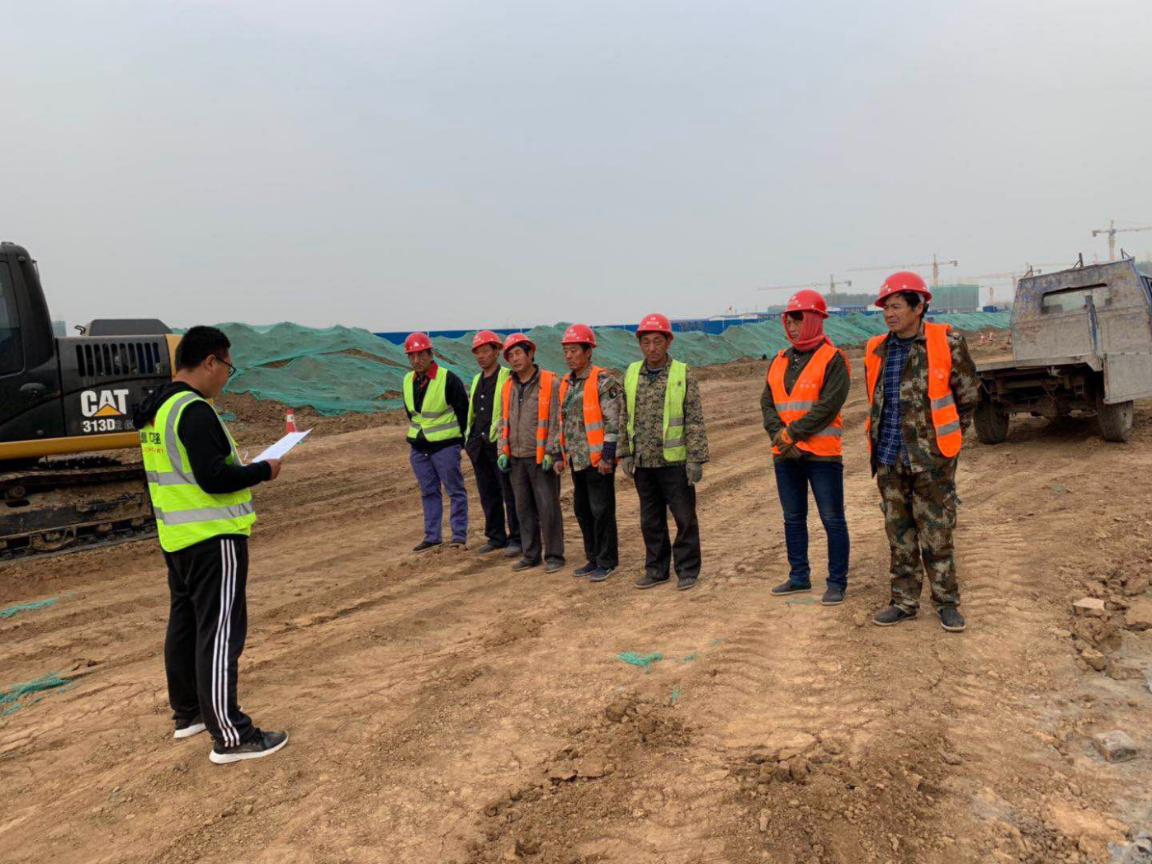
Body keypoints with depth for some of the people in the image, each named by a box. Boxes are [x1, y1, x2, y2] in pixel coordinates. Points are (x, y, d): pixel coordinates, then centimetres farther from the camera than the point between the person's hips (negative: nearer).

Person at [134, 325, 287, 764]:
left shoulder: (155, 410, 11)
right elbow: (214, 477, -25)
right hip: (213, 538, -10)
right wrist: (263, 470, -11)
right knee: (219, 633, -6)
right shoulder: (195, 411, -20)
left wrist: (239, 465, 13)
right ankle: (230, 736, 0)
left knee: (185, 624, 19)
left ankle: (188, 712, 34)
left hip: (176, 537, 10)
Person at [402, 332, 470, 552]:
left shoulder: (448, 379, -13)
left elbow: (464, 409, -8)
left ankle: (459, 535, 8)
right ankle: (432, 536, 20)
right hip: (418, 447, 6)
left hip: (445, 446, -6)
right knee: (428, 492, 12)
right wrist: (421, 432, 15)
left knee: (455, 490, 1)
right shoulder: (408, 381, 6)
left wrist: (463, 439, -4)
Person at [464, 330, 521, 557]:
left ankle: (516, 538, 6)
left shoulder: (508, 378, -6)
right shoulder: (476, 380, 17)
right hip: (479, 444, 7)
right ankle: (496, 536, 22)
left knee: (510, 494, -2)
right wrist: (469, 438, 17)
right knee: (488, 495, 12)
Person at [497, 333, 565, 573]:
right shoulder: (508, 387, 12)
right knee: (524, 509, 11)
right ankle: (530, 555, 21)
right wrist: (503, 451, 9)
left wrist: (553, 453, -13)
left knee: (548, 508, -2)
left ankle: (553, 556, 9)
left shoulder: (550, 383, -7)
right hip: (517, 458, 6)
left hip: (542, 458, -6)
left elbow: (557, 420, -9)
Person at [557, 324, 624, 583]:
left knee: (601, 510, -1)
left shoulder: (603, 381, -12)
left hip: (598, 459, -8)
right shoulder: (566, 383, 12)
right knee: (582, 510, 14)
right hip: (577, 459, 8)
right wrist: (560, 455, 15)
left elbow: (613, 421, -15)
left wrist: (608, 457, -18)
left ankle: (606, 561, 11)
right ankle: (593, 558, 26)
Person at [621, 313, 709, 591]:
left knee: (685, 518, 4)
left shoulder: (683, 375, -5)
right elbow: (625, 418, 12)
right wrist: (625, 454, 8)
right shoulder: (631, 375, 6)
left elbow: (695, 420, -7)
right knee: (651, 520, 13)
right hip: (643, 463, 4)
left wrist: (696, 459, -10)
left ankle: (687, 570, 17)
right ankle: (656, 570, 25)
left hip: (674, 461, -4)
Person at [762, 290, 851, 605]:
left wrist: (792, 433, -16)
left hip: (821, 453, -6)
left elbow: (828, 406, -17)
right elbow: (767, 403, 6)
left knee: (832, 520, 1)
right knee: (793, 518, 15)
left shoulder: (832, 359, -7)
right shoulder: (779, 361, 12)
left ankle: (837, 582, 12)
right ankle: (799, 576, 28)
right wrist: (779, 437, -10)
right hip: (785, 455, 7)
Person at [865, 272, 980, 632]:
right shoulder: (877, 351, 5)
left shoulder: (946, 343, -6)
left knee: (937, 534, 3)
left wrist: (944, 437, 9)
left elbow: (968, 394, 5)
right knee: (899, 534, 11)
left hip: (931, 458, -4)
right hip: (889, 458, 4)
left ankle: (947, 602, 19)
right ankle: (904, 602, 22)